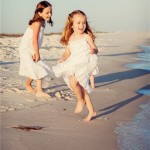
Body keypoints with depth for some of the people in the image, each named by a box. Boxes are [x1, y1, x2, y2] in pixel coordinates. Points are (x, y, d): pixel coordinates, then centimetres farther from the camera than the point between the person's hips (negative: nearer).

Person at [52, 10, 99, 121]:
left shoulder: (86, 37, -4)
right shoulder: (70, 39, 10)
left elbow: (95, 48, -3)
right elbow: (68, 52, 16)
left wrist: (93, 50, -26)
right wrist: (63, 58, -3)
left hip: (85, 64, -6)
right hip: (74, 66, 6)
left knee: (73, 82, -26)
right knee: (81, 89, 10)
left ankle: (81, 100, 0)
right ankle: (91, 111, 23)